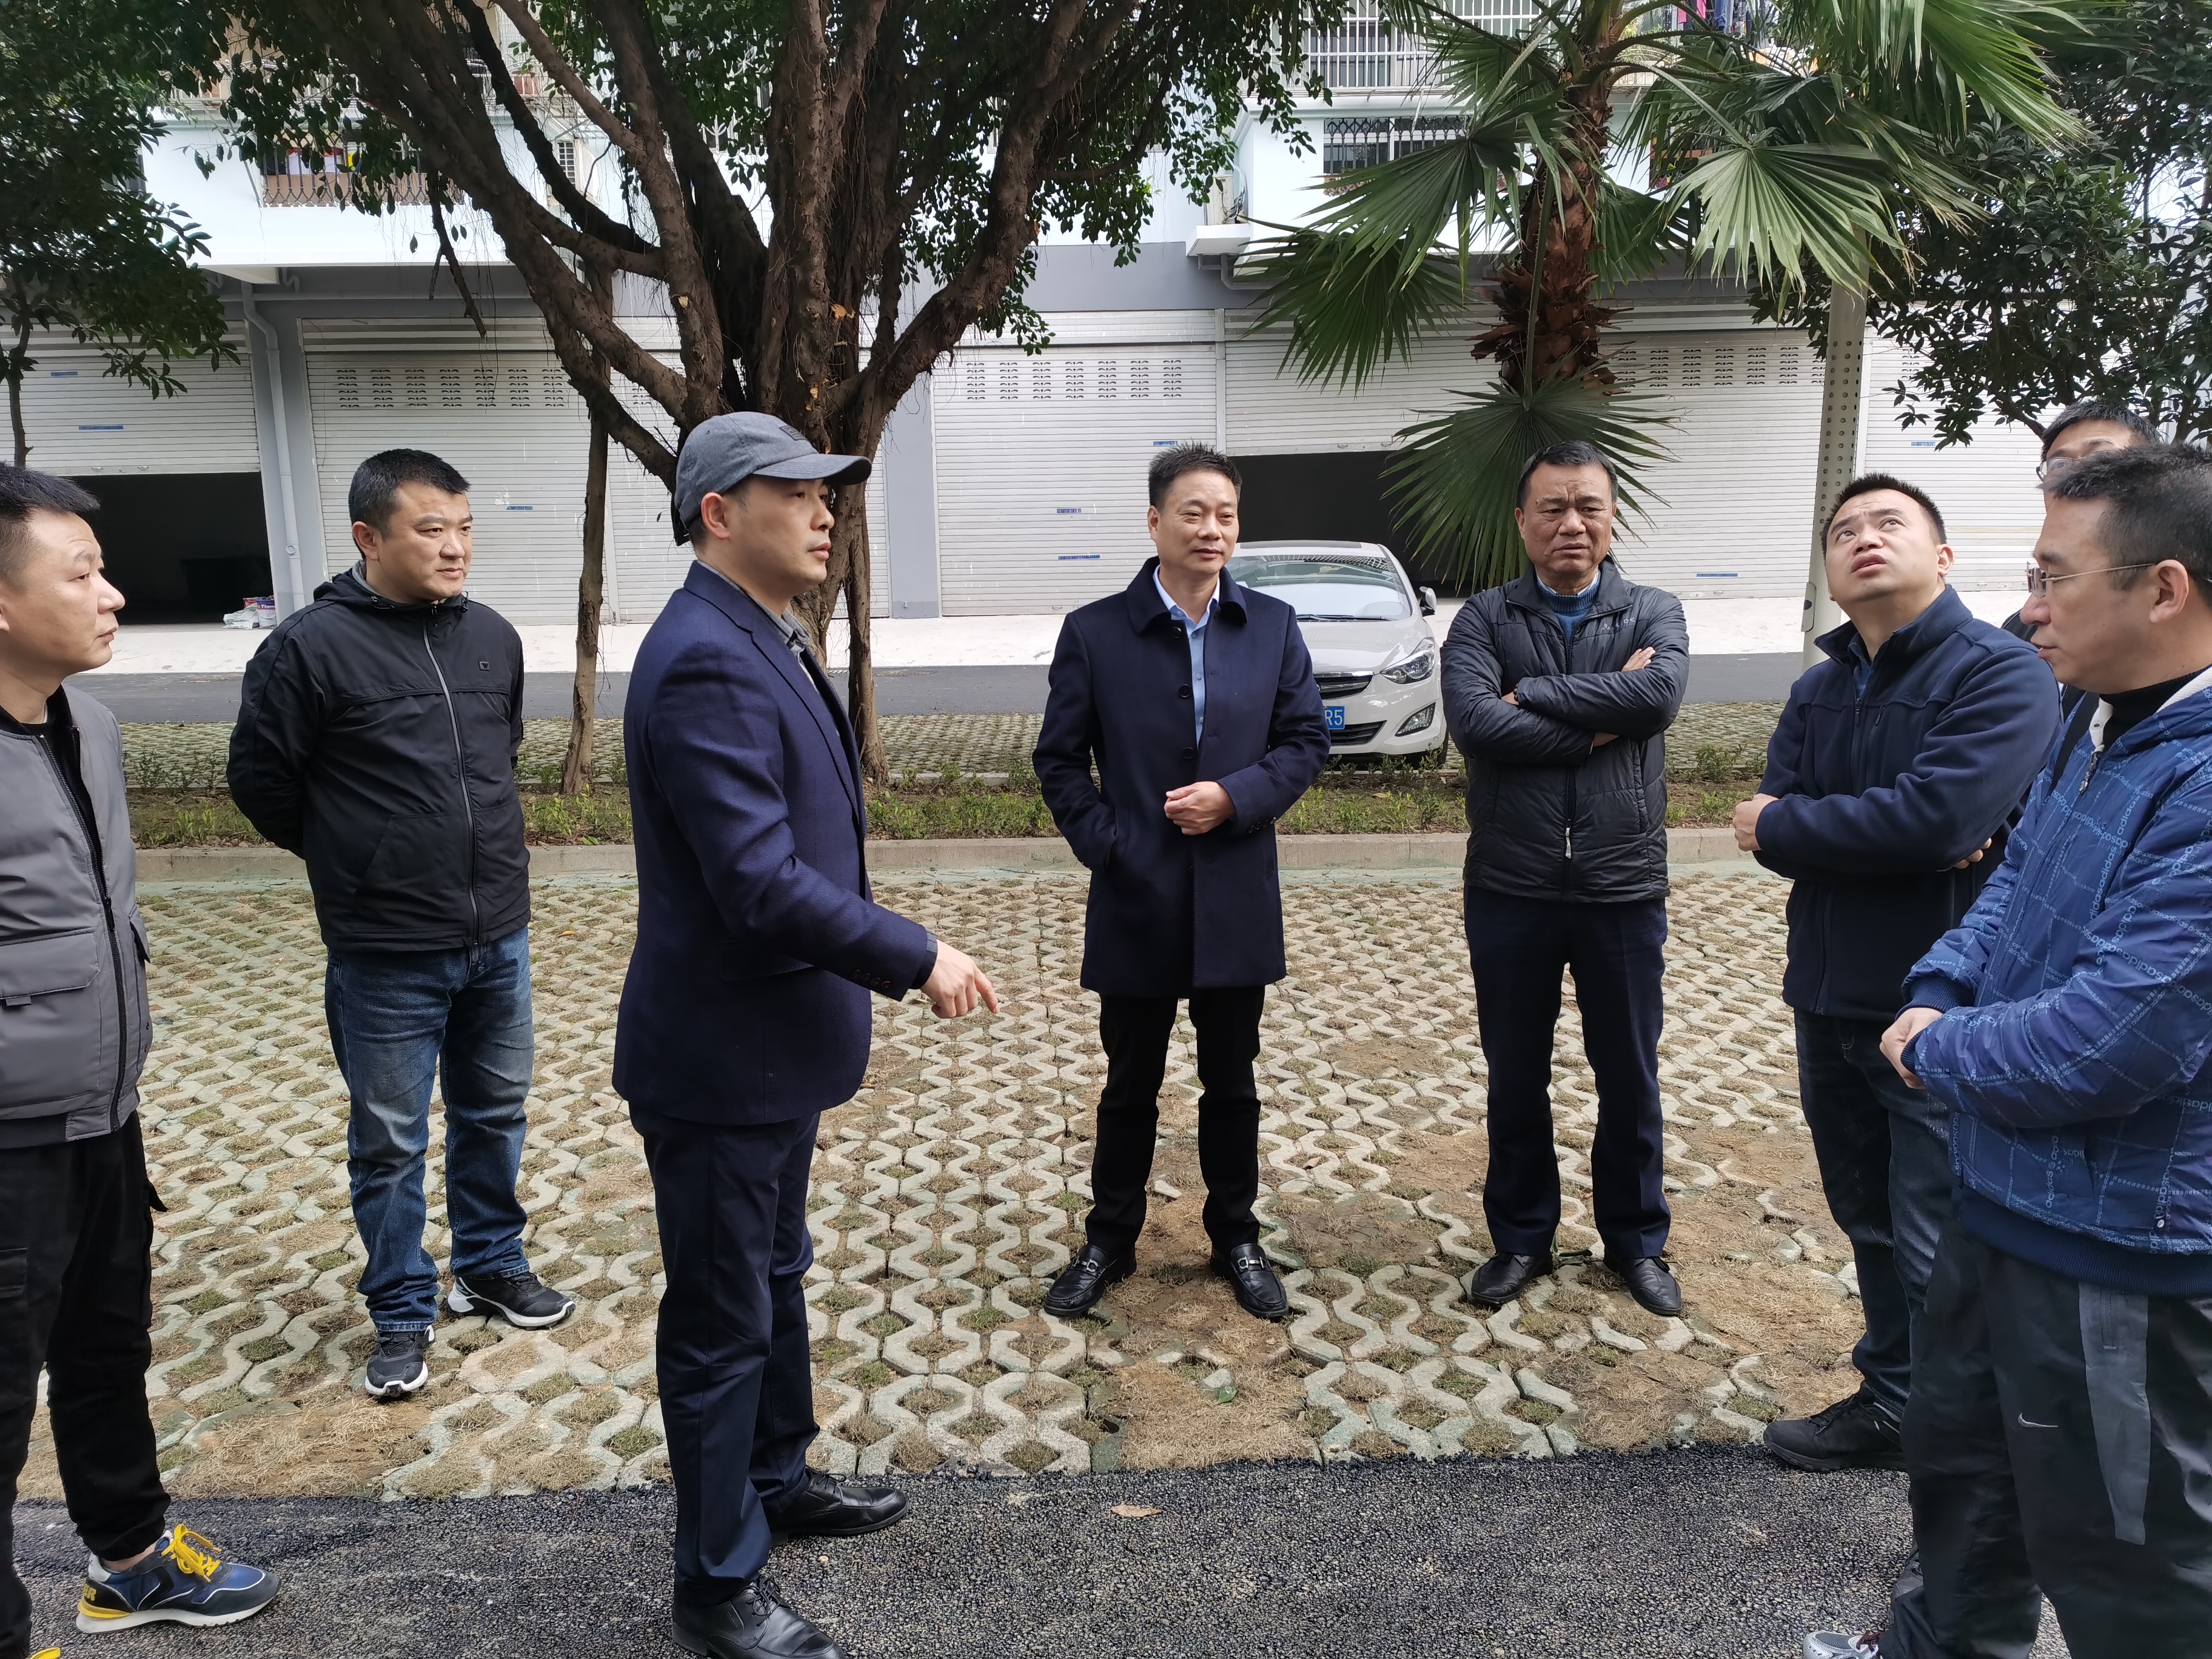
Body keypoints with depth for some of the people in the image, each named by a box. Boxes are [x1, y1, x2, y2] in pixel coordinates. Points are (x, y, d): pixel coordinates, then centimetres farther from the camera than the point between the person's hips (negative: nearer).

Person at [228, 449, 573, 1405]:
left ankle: (491, 1265, 39)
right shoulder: (311, 647, -13)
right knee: (390, 1143, 9)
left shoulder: (493, 636, 3)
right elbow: (259, 779, -3)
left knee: (496, 1114, 19)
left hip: (500, 940, 5)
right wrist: (351, 857, 6)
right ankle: (403, 1313, 26)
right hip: (386, 958, -5)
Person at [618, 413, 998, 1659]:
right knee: (722, 1322, 7)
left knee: (775, 1278, 25)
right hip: (721, 1059, -10)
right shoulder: (707, 660, -24)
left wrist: (879, 969, 15)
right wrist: (917, 959, -21)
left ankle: (777, 1478, 46)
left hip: (777, 1044, 10)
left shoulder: (763, 642, 9)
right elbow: (759, 884, -30)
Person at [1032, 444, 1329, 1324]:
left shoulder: (1272, 626, 1)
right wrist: (1107, 846, -9)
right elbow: (1059, 760, 0)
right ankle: (1109, 1242, 30)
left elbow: (1306, 739, 2)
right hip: (1135, 903, -1)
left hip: (1237, 903, 2)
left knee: (1232, 1084, 15)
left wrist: (1234, 797, -13)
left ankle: (1236, 1239, 32)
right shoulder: (1094, 632, -4)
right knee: (1130, 1086, 13)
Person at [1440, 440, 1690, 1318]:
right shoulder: (1483, 619, -1)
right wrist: (1603, 717, -16)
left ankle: (1636, 1238, 33)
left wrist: (1531, 696, -17)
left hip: (1623, 889, 0)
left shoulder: (1654, 612, 2)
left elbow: (1661, 693, -20)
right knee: (1516, 1079, 13)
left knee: (1630, 1079, 13)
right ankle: (1521, 1237, 32)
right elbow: (1473, 721, -19)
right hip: (1510, 891, 0)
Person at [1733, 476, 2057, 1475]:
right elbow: (1775, 821, -3)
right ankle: (1892, 1403, 36)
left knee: (1939, 1252, 3)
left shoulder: (2002, 675, -13)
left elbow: (1938, 816, -27)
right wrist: (1904, 844, -19)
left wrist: (1782, 825, -13)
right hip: (1830, 1000, 7)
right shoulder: (1818, 692, 9)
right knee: (1869, 1221, 19)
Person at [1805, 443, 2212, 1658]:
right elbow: (2014, 886, 17)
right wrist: (1937, 998, -2)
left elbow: (2109, 1044, -32)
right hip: (2007, 1197, 10)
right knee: (1959, 1453, 28)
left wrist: (1942, 1051, -12)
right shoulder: (2107, 733, 5)